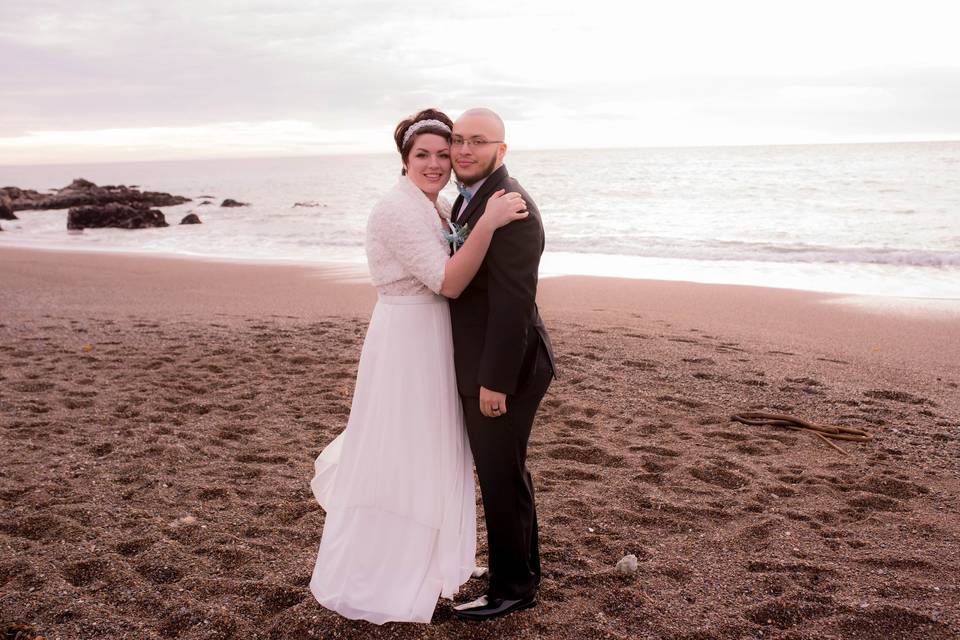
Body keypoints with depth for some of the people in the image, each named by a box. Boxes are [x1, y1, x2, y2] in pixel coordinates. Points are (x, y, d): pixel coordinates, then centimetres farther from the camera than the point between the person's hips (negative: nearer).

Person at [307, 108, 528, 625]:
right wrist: (488, 223, -31)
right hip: (407, 342, -9)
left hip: (430, 340, 9)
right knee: (400, 457, 1)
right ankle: (378, 587, 18)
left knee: (425, 448, 20)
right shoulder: (399, 209, -20)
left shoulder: (436, 206, 10)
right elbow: (448, 282, -26)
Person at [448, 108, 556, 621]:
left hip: (502, 368, -10)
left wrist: (495, 381, -23)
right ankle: (524, 572, 38)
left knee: (501, 478, 3)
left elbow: (513, 302, -25)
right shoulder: (473, 197, 12)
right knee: (506, 473, 21)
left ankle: (511, 588, 21)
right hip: (484, 364, 10)